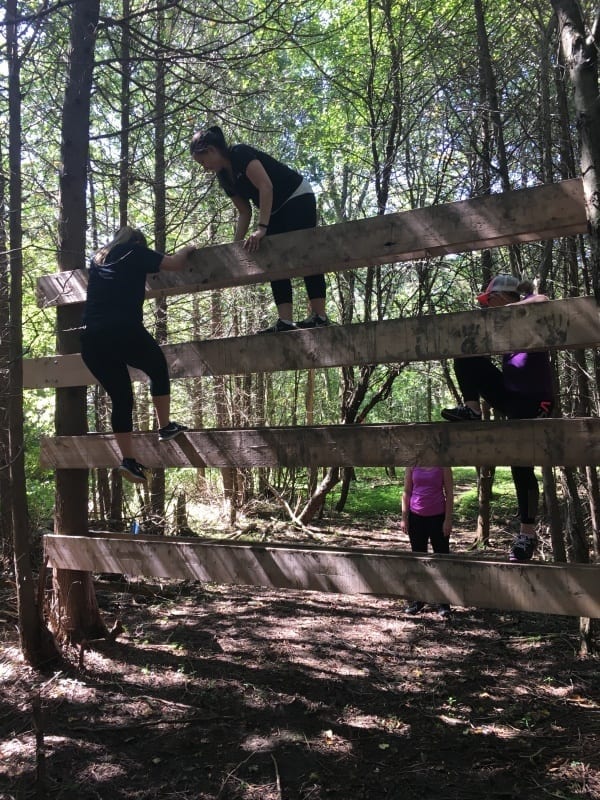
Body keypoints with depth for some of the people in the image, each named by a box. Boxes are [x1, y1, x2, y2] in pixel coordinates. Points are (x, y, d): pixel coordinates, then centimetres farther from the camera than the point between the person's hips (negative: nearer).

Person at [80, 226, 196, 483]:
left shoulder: (97, 258, 27)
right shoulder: (136, 252, 12)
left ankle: (128, 460, 7)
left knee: (120, 397, 12)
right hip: (124, 331, -5)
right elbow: (176, 263, 14)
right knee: (158, 369, 21)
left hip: (91, 339, 5)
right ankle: (165, 427, 19)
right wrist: (187, 249, 35)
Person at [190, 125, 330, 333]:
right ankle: (285, 321, -9)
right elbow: (244, 212, 9)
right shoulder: (223, 176, 6)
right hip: (276, 210, 9)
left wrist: (261, 228, -37)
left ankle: (320, 316, -17)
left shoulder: (240, 154, -19)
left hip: (298, 197, -9)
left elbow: (266, 186, -31)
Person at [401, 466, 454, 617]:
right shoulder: (412, 465, 2)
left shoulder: (442, 465, -4)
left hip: (438, 516, -3)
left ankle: (443, 602, 10)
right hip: (416, 516, 3)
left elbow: (449, 493, -4)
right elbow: (407, 492, 6)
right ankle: (418, 599, 22)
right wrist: (404, 517, 1)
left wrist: (448, 519, -9)